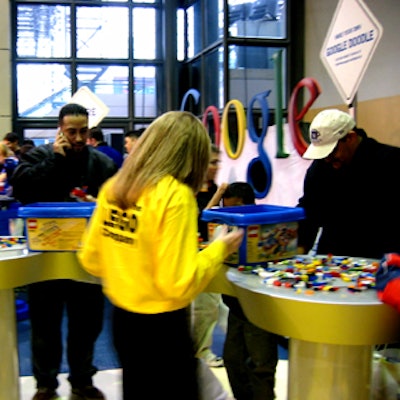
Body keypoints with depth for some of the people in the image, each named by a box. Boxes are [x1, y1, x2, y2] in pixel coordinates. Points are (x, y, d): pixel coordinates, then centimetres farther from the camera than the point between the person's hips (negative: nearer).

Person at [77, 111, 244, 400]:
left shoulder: (113, 187, -1)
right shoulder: (175, 195, -21)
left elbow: (90, 259, 7)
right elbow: (179, 284, -23)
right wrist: (219, 249, -10)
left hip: (123, 319, 7)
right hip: (162, 327, -6)